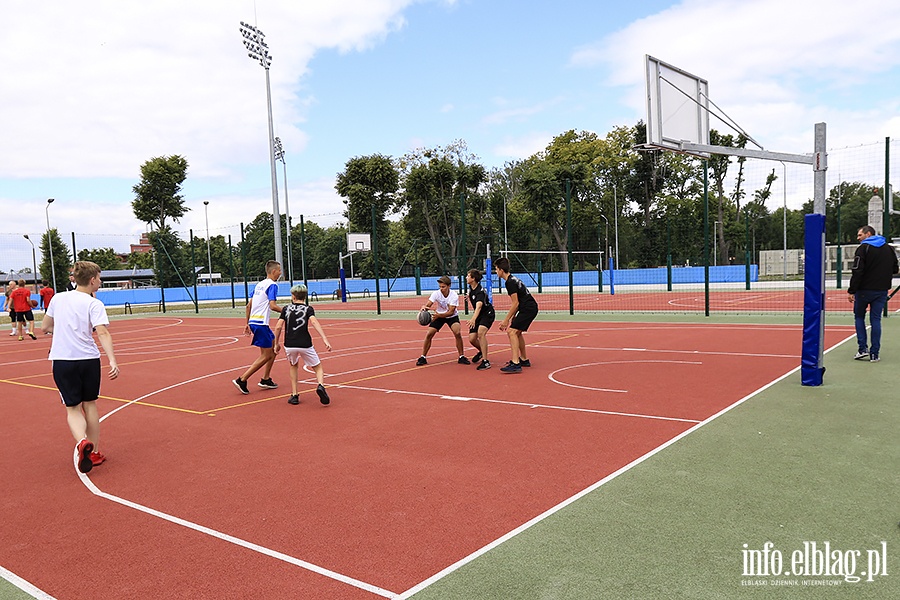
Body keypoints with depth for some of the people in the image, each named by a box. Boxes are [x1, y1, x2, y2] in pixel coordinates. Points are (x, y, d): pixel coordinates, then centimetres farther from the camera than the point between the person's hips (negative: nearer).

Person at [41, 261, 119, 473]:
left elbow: (44, 327, 17)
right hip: (89, 359, -2)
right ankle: (94, 452, 19)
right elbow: (102, 333, -20)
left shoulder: (58, 299, 6)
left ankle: (82, 442, -22)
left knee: (73, 408, 6)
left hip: (62, 360, 2)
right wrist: (112, 361, -26)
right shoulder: (94, 304, -6)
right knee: (90, 405, 15)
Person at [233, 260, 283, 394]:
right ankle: (242, 380, -5)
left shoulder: (259, 284, 17)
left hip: (253, 321, 9)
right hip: (260, 323, -9)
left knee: (274, 348, 18)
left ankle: (266, 380, 20)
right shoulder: (272, 285, -9)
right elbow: (272, 306, -20)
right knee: (266, 355, -3)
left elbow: (249, 305, 19)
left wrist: (247, 323, 22)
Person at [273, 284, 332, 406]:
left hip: (289, 345, 2)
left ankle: (294, 395, 17)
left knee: (294, 366, 28)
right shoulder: (308, 309, 4)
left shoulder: (286, 309, 10)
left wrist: (277, 343, 15)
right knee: (318, 367, 12)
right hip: (305, 344, -2)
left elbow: (278, 327, 3)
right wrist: (325, 340, -22)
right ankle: (321, 386, -19)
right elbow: (314, 322, -14)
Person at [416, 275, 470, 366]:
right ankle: (423, 357, 4)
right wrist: (424, 308, -51)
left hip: (452, 317, -2)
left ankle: (461, 357, -8)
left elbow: (451, 312, -29)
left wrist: (438, 315, -45)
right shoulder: (436, 293, -20)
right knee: (429, 335, -10)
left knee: (457, 333, -24)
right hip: (438, 316, 2)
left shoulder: (454, 295, -25)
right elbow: (428, 305, -26)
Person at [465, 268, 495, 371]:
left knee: (481, 332, -33)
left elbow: (479, 306, -44)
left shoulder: (480, 291, -27)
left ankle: (485, 361, -30)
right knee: (472, 339, 0)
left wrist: (473, 319, -58)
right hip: (478, 315, 8)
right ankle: (481, 351, 34)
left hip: (487, 313, -8)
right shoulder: (472, 288, -2)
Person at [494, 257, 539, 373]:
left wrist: (506, 320, -13)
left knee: (512, 331, -16)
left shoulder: (510, 282, -15)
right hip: (530, 308, 11)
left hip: (528, 309, -11)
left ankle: (515, 364, -22)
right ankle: (524, 360, 32)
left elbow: (516, 303, -17)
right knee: (517, 332, 21)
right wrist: (513, 317, 17)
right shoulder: (512, 279, 17)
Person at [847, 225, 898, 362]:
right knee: (876, 319, 6)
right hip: (882, 290, 5)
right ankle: (874, 354, 4)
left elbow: (857, 272, -16)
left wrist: (852, 291, -15)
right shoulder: (889, 249, 11)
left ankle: (863, 348, 2)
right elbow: (894, 270, 17)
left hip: (865, 289, -5)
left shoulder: (863, 248, -9)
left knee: (859, 316, 11)